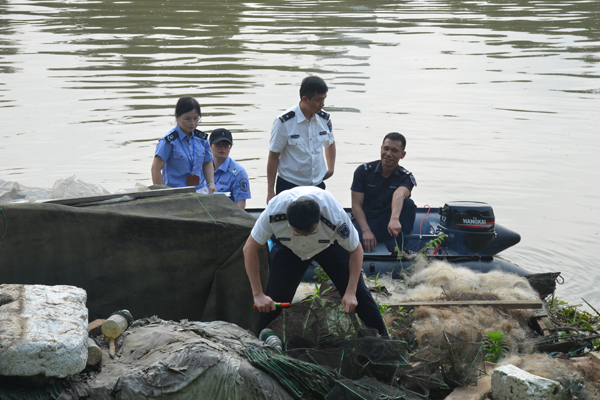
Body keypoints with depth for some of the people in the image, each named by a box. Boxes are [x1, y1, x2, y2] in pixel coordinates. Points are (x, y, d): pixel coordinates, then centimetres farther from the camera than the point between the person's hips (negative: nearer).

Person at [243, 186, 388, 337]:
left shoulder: (335, 216, -41)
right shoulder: (273, 213, -39)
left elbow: (356, 250, -23)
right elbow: (250, 248, -25)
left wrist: (350, 292, -26)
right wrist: (258, 294, -26)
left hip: (329, 244, 0)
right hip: (288, 248, 1)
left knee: (358, 293, -7)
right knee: (274, 300, -8)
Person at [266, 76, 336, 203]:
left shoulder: (324, 119, 1)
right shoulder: (284, 122, -13)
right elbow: (273, 157, -8)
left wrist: (330, 168, 10)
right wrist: (270, 191, -8)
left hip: (317, 185, 5)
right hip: (288, 186, -4)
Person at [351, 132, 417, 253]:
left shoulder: (406, 177, -3)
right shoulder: (364, 171, 0)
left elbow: (399, 195, -28)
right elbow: (356, 205, -5)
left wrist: (394, 219, -52)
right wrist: (366, 231, -22)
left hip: (389, 224, 2)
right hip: (365, 222, -1)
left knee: (408, 203, -28)